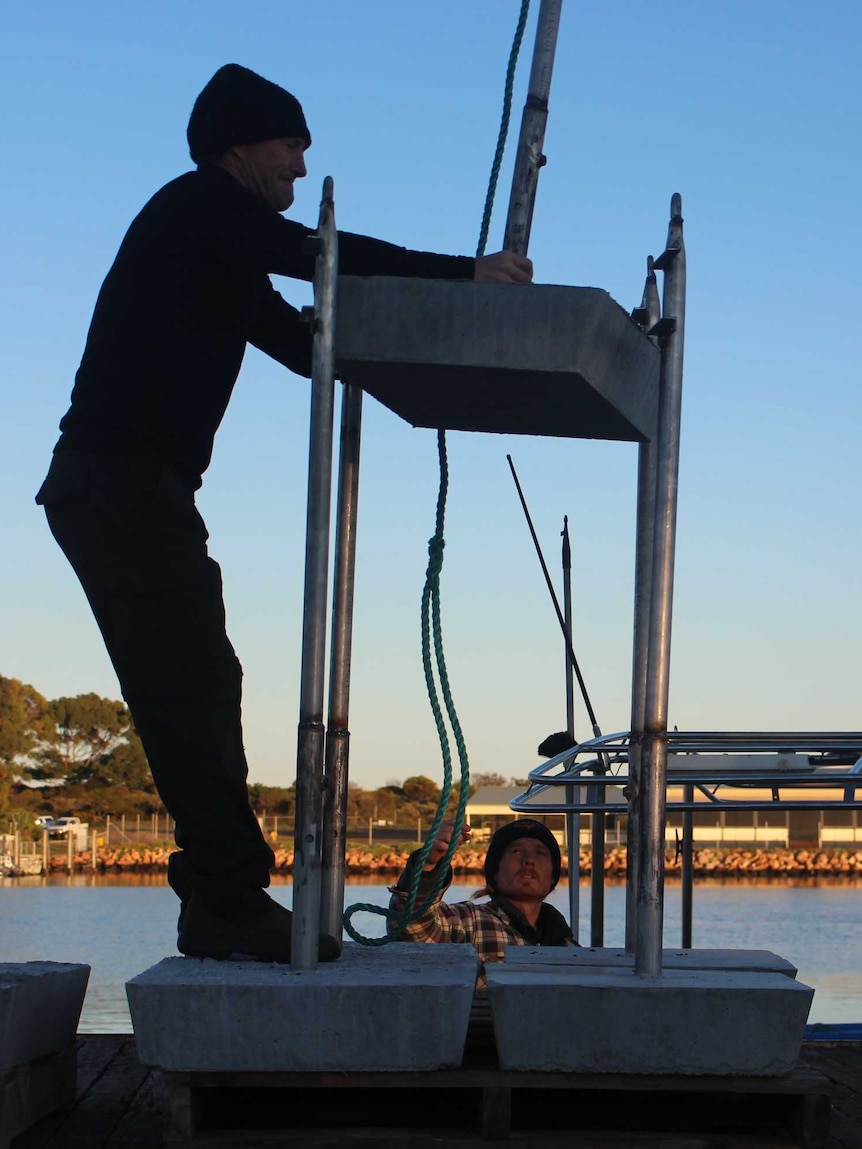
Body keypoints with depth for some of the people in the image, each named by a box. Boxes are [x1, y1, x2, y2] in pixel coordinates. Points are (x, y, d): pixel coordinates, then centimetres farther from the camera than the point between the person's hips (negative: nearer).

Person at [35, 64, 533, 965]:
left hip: (142, 492, 10)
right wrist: (465, 273, -12)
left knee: (196, 690, 7)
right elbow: (323, 255, -15)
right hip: (119, 479, -10)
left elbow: (311, 345, 25)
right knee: (190, 690, -14)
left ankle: (219, 900, 8)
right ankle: (232, 901, -14)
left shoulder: (228, 256, 26)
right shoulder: (197, 206, -3)